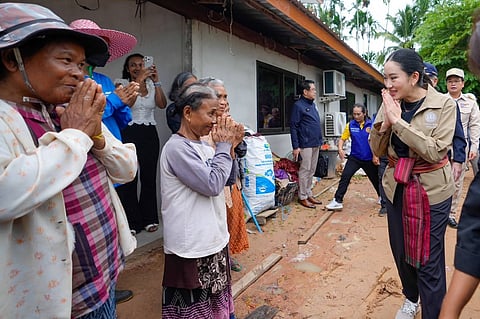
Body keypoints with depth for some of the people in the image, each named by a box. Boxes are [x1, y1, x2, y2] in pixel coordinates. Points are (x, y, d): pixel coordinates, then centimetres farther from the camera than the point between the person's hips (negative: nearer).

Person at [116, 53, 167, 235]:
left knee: (149, 177, 6)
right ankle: (131, 222, 9)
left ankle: (149, 218, 19)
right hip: (129, 133, -3)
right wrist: (138, 80, -22)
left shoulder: (151, 85, 11)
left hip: (150, 134, 3)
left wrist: (156, 81, -12)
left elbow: (162, 104, -5)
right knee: (129, 178, -3)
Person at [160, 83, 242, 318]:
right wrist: (223, 145, -14)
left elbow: (227, 178, 11)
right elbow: (213, 184, -24)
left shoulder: (203, 145, 6)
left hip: (213, 239, 8)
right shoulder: (177, 148, -20)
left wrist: (230, 145, -1)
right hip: (192, 246, -8)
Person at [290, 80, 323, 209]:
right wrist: (295, 146, -18)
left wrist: (319, 140, 17)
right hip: (306, 144, -8)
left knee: (312, 171, 13)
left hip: (315, 144, 8)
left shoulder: (312, 104, 15)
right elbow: (293, 127, -14)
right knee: (305, 171, -2)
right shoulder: (298, 105, -10)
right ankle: (302, 197, 7)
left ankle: (309, 194, 23)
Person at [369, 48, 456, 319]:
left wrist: (398, 121, -23)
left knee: (428, 259, 1)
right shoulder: (390, 104, 0)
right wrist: (385, 124, -16)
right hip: (396, 188, 4)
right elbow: (377, 150, 1)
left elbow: (435, 152, -21)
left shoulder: (444, 104, -11)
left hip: (432, 191, -4)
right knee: (401, 251, 16)